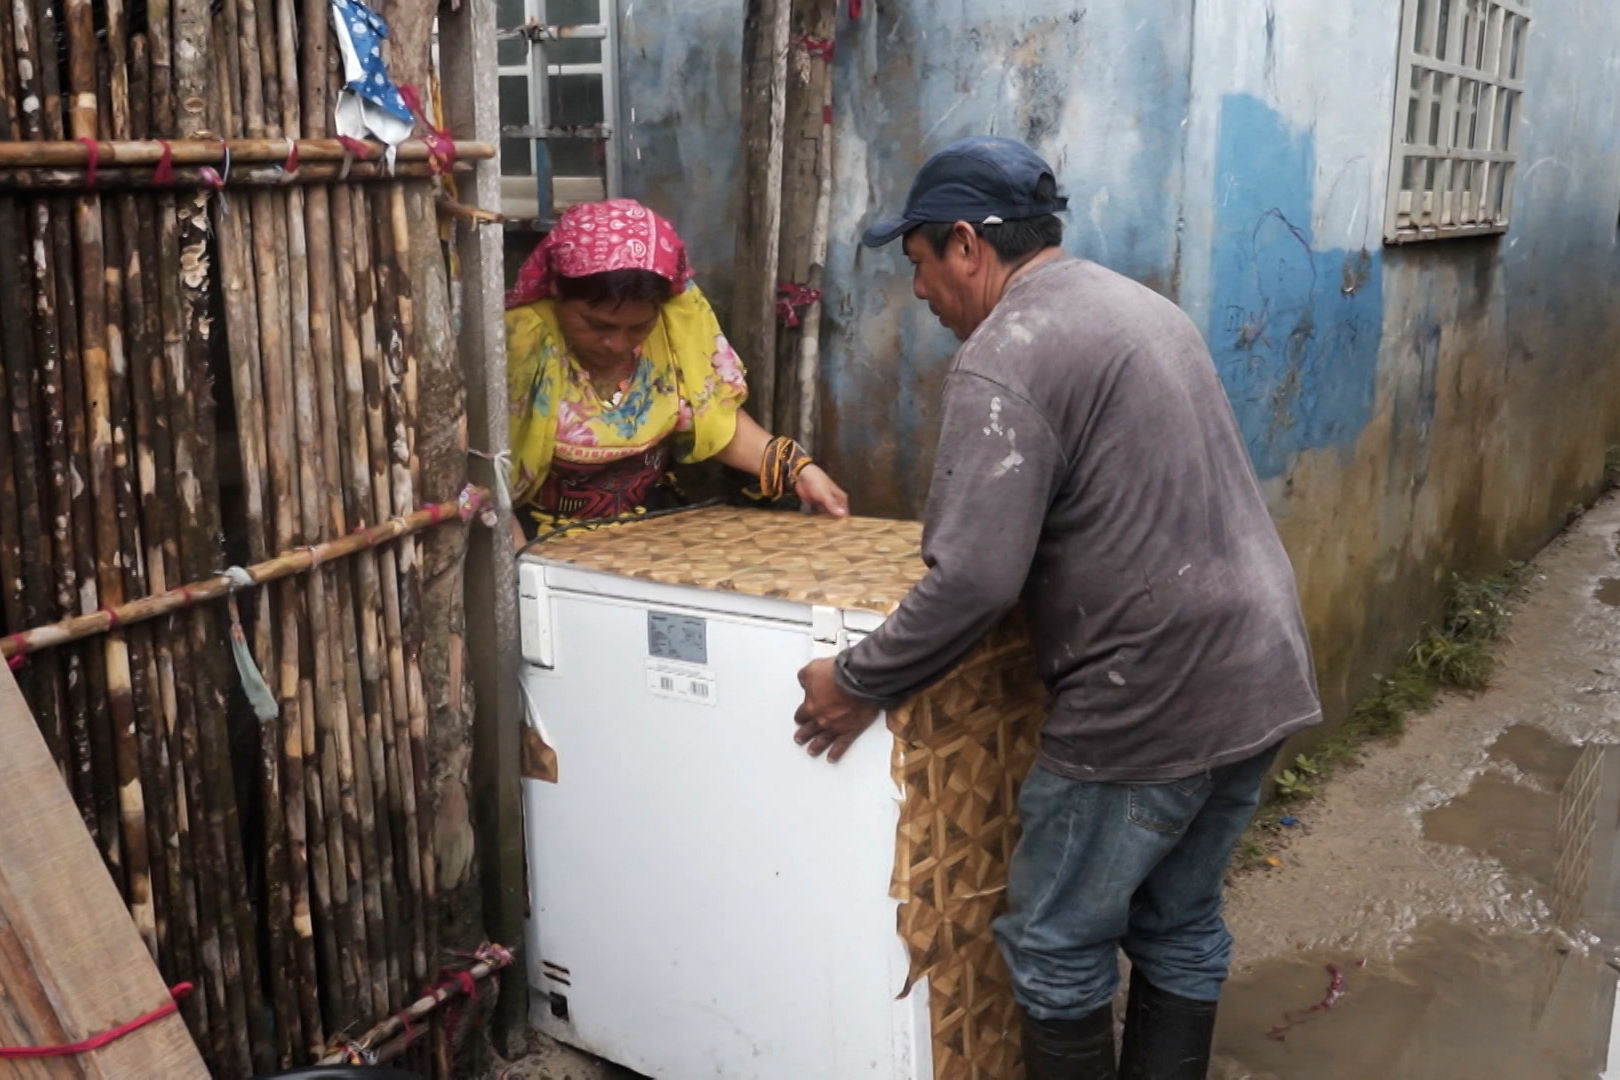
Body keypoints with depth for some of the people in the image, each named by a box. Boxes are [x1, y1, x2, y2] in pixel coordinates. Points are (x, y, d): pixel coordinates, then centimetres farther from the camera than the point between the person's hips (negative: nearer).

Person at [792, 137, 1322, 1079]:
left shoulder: (1007, 357, -16)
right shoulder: (1139, 306, 15)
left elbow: (973, 582, -23)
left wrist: (860, 684, -9)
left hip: (1154, 705, -9)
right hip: (1260, 674, 9)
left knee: (1058, 946, 9)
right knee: (1180, 928, 21)